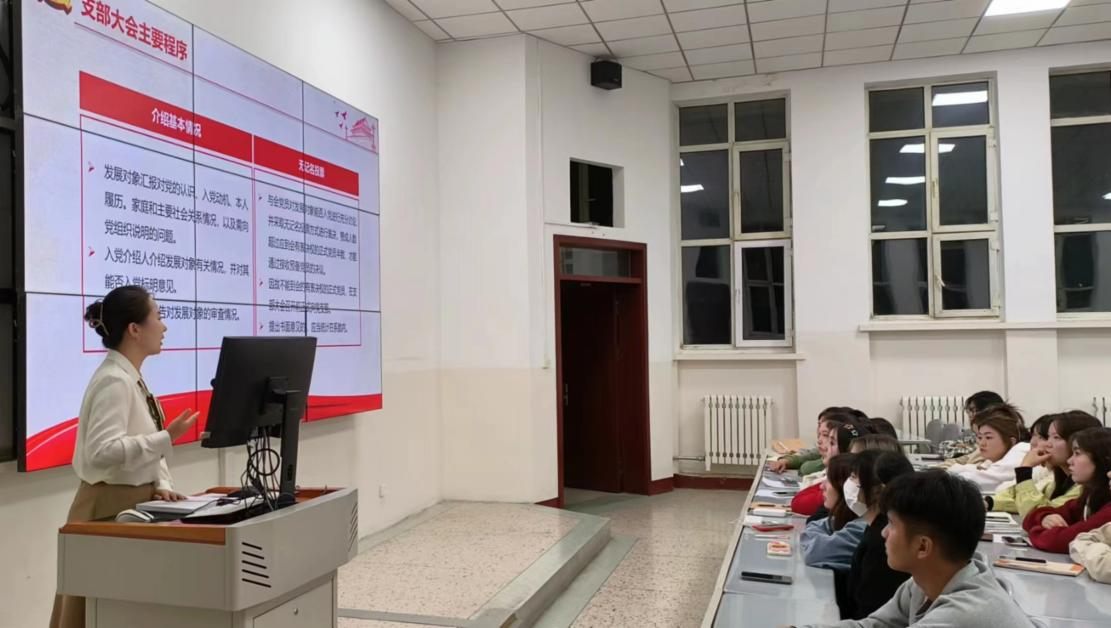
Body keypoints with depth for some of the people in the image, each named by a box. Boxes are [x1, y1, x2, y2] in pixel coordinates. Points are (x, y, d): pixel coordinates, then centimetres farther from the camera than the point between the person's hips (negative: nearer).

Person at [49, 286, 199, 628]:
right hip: (112, 505, -9)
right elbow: (102, 452, -29)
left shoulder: (133, 377, 9)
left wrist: (161, 484, -2)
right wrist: (168, 438, -31)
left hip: (136, 501, 9)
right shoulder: (114, 381, -19)